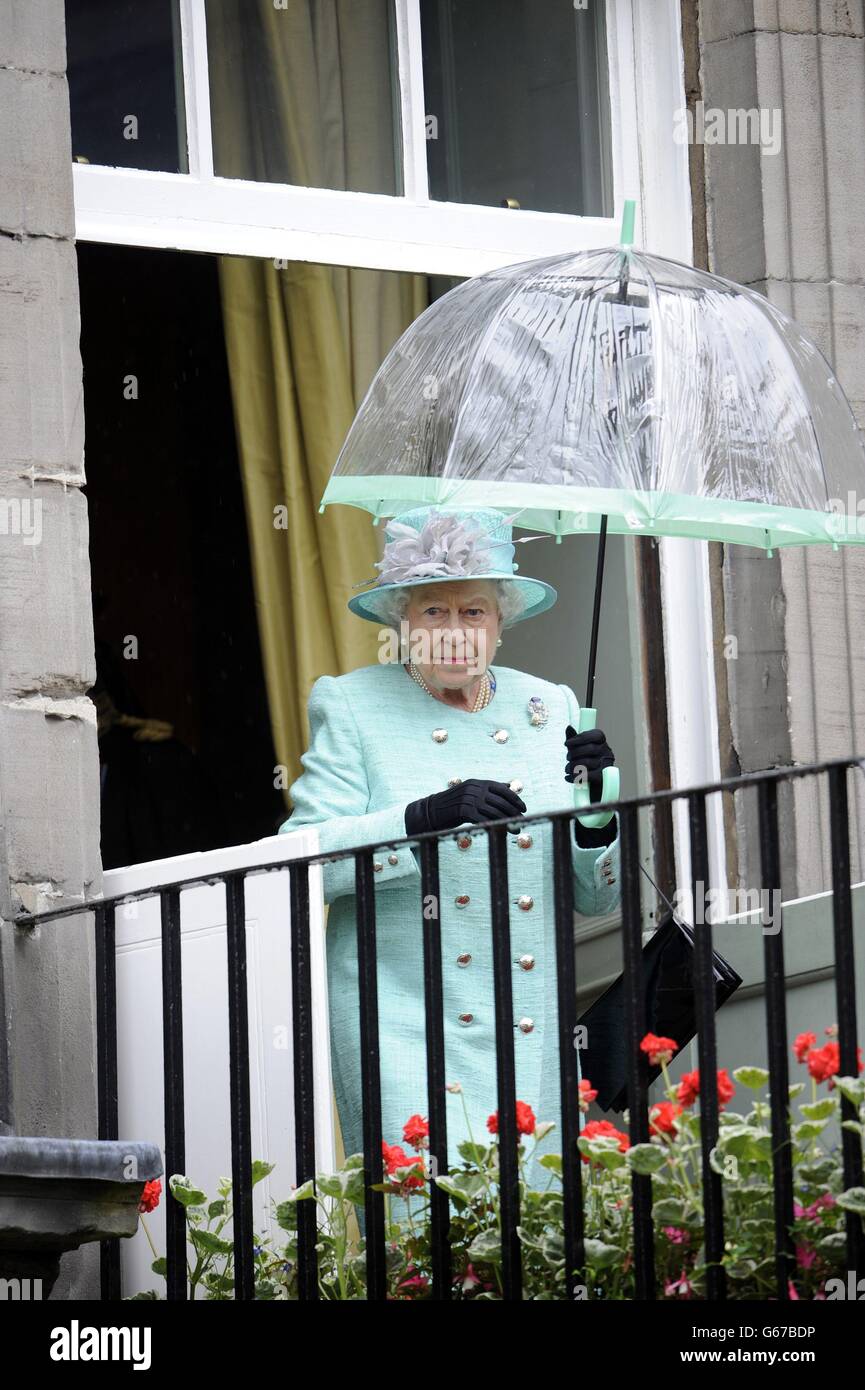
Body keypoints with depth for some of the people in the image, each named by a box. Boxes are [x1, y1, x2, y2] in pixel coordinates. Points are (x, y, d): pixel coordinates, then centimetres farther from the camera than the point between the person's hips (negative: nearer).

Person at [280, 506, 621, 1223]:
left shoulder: (548, 707, 13)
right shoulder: (352, 705, 3)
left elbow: (598, 897, 13)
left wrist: (598, 808, -7)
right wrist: (422, 817, -22)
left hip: (530, 1036, 4)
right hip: (406, 1024, -4)